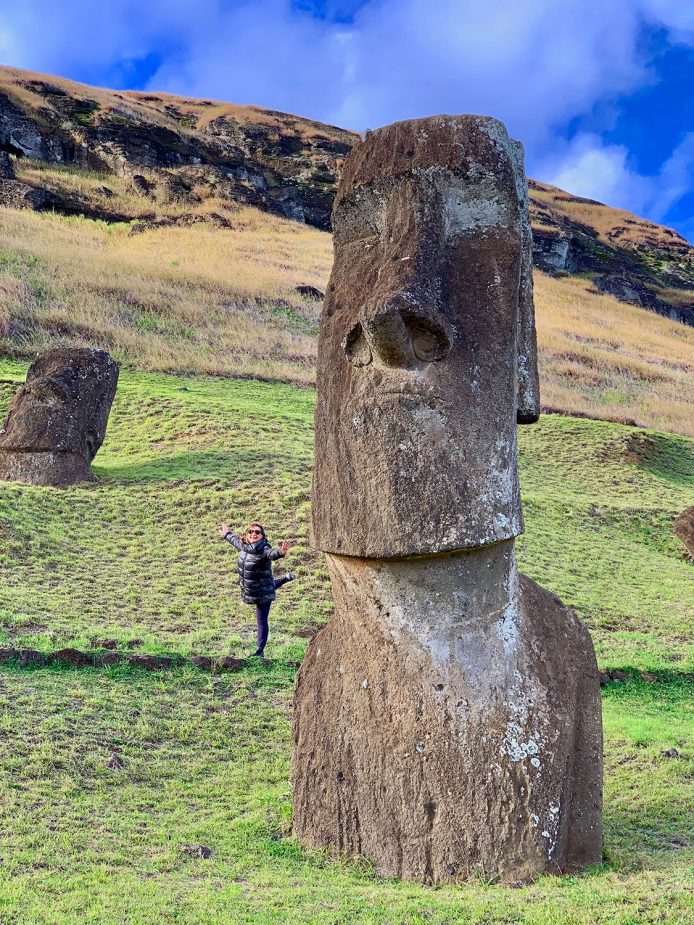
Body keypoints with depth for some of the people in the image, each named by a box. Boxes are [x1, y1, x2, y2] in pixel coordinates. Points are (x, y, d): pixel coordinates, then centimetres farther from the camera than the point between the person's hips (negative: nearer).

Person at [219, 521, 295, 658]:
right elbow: (236, 541, 17)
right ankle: (285, 578, 60)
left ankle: (260, 651, 8)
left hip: (263, 593, -9)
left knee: (262, 622, -1)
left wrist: (281, 552, -75)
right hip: (249, 590, 9)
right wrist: (227, 535, 37)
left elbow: (272, 554, -52)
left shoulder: (264, 550, -29)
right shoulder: (243, 546, -7)